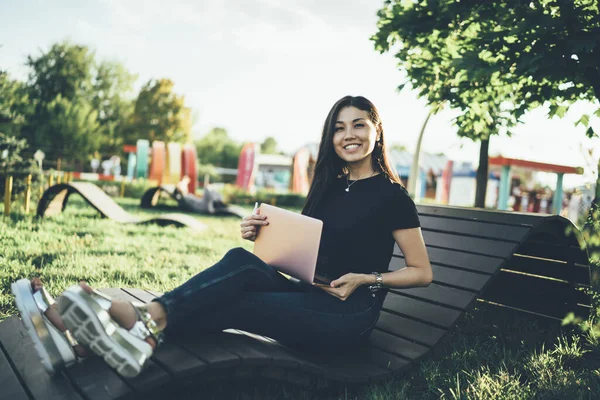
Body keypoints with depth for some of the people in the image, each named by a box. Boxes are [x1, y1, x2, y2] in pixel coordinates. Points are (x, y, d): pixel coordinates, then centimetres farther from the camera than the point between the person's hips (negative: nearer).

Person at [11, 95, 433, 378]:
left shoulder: (391, 195, -3)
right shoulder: (328, 186, 15)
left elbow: (422, 272, -1)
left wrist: (366, 278, -16)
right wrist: (263, 233, 0)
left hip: (348, 317, -5)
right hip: (311, 294, 5)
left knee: (232, 306, -28)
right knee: (243, 261, -25)